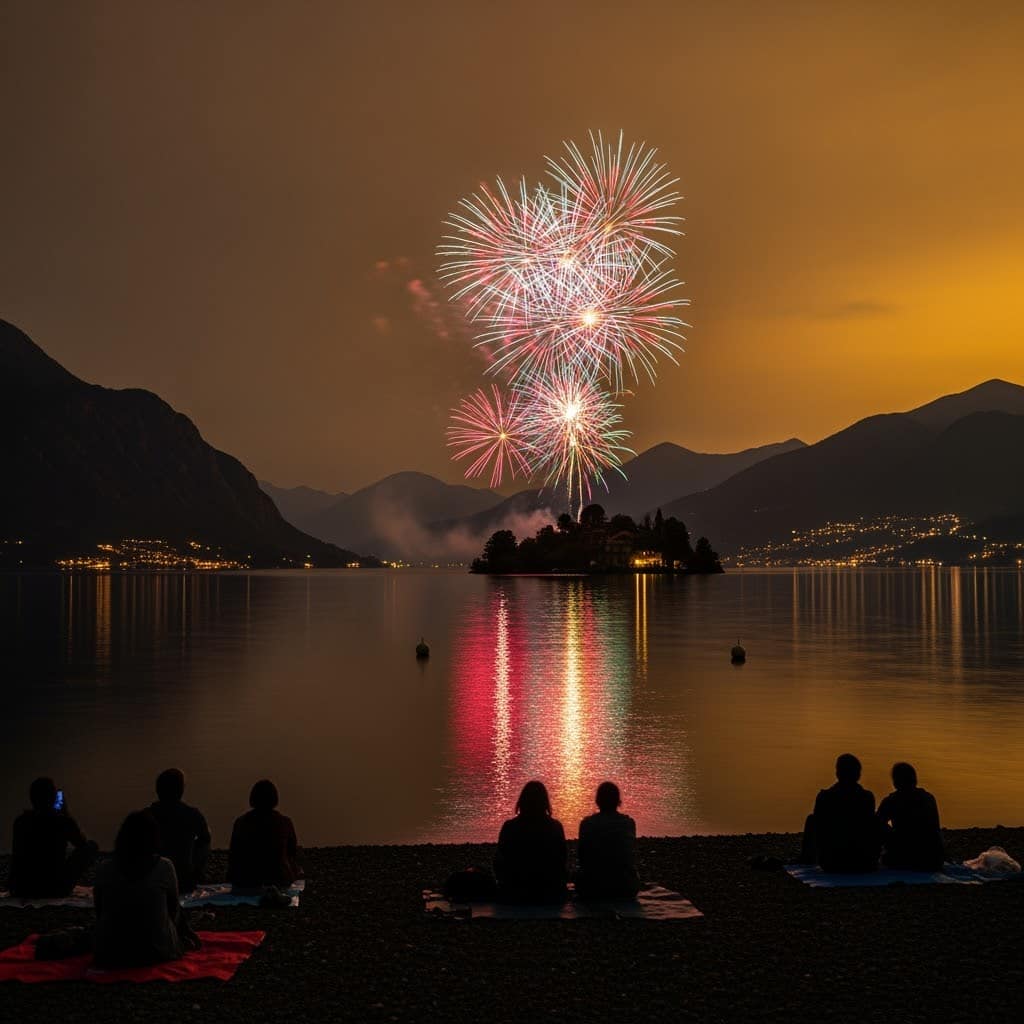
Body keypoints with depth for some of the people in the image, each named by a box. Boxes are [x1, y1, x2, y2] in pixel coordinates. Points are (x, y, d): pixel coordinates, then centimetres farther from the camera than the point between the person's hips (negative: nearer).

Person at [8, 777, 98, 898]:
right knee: (91, 846, 15)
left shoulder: (21, 821, 0)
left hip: (22, 890, 4)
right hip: (55, 889, -4)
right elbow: (83, 844, 10)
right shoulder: (64, 821, -11)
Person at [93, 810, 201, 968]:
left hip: (109, 954, 2)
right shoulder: (164, 867, -14)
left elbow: (99, 910, 5)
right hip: (156, 952, -2)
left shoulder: (104, 868, -10)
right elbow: (173, 908, 2)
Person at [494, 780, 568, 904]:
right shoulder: (555, 827, -5)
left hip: (516, 893, -1)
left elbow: (500, 860, -2)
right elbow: (563, 860, 3)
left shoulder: (509, 827, -8)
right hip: (550, 893, 1)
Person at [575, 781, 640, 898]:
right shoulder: (629, 823, -2)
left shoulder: (587, 823, -7)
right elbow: (632, 856, 8)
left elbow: (581, 855, 2)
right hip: (625, 886, 1)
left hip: (593, 886, -1)